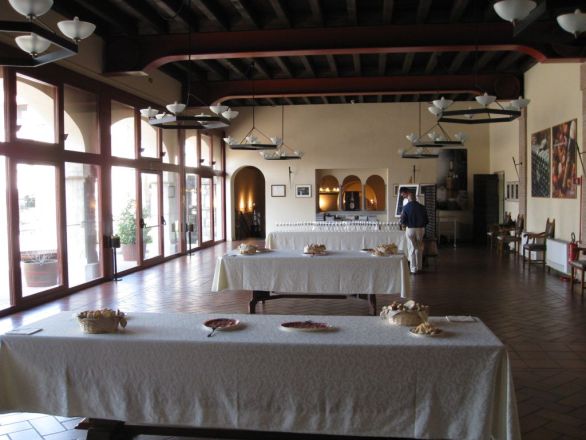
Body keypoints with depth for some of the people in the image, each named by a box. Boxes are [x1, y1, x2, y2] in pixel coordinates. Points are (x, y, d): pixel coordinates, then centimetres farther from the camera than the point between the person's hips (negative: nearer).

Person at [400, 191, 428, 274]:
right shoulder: (422, 207, 1)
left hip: (410, 229, -3)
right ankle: (419, 267, 23)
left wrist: (403, 224, 13)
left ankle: (413, 269, 5)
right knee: (419, 248, 16)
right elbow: (426, 220, 5)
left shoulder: (406, 207, -7)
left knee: (411, 249, 4)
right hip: (421, 229, 3)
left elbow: (403, 221, -9)